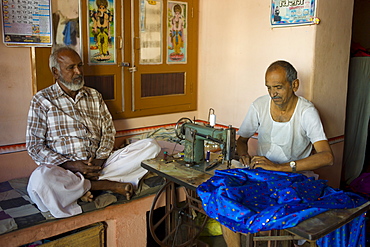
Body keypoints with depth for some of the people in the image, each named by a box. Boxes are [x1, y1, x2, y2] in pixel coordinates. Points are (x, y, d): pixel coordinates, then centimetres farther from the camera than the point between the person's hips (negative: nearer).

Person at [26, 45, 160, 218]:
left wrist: (100, 159, -8)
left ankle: (83, 186, -18)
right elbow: (34, 146, -2)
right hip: (62, 168, -3)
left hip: (98, 165, 4)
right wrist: (71, 165, -15)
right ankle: (108, 185, -17)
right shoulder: (42, 100, 4)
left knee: (151, 146, -13)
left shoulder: (94, 96, 17)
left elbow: (109, 130, 13)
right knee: (39, 181, -40)